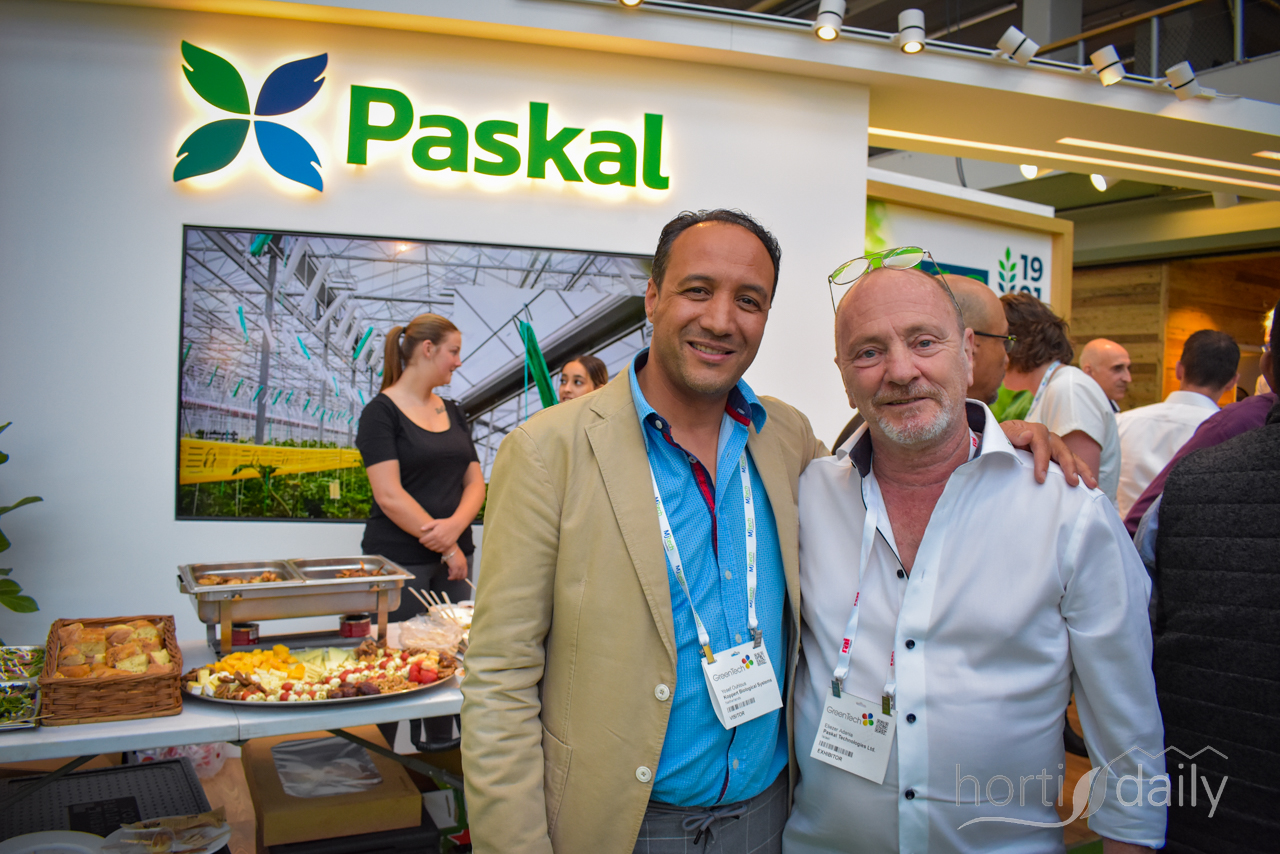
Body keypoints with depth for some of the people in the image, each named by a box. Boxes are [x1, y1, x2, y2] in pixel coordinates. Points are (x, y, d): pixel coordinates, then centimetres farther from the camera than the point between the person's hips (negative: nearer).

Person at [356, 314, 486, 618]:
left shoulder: (453, 413, 14)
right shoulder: (382, 411, -6)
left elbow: (475, 482, 8)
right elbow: (389, 496, -14)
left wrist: (456, 525, -13)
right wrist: (448, 549, -12)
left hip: (455, 556, 6)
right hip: (399, 558, -6)